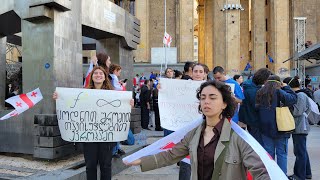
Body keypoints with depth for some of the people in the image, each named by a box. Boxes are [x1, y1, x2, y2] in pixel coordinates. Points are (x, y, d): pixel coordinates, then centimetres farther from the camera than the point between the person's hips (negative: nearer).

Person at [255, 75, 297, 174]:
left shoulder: (260, 93, 4)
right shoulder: (278, 92, -11)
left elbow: (257, 108, 12)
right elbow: (293, 99, -11)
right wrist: (286, 87, 0)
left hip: (265, 127, 4)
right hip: (279, 127, -4)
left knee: (268, 153, 12)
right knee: (281, 153, 6)